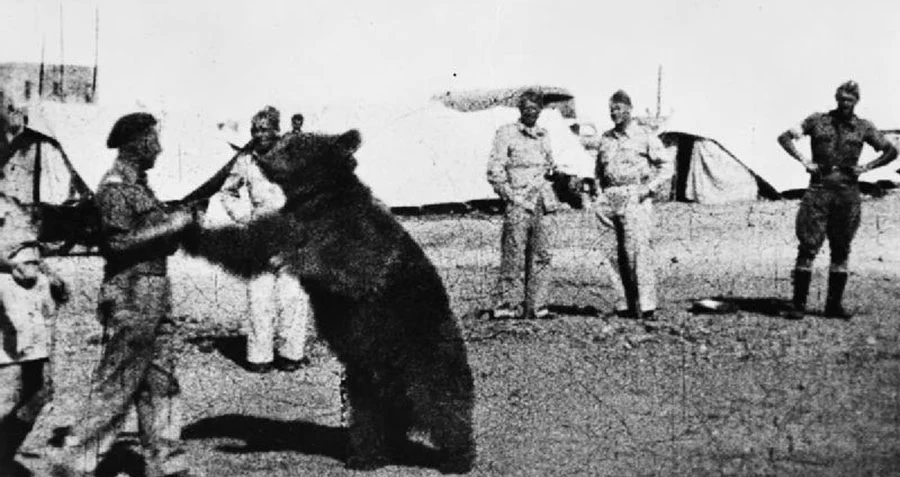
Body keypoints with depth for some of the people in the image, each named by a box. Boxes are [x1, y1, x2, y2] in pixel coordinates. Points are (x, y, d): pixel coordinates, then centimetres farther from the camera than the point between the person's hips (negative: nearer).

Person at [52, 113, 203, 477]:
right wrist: (171, 225, -18)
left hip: (155, 295, 9)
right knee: (116, 385, -3)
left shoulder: (137, 184, 14)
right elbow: (118, 243, -22)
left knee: (161, 383, 12)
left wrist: (182, 219, 5)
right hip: (131, 297, -9)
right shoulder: (115, 188, -14)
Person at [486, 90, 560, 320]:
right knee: (514, 256, -5)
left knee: (541, 255, 5)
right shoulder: (506, 133, -2)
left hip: (539, 205, 6)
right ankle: (508, 305, 0)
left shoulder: (543, 135, 16)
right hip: (517, 204, -6)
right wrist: (511, 196, -11)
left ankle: (535, 305, 12)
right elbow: (494, 171, -6)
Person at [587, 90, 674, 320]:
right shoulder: (605, 139, 16)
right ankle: (624, 305, 8)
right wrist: (600, 196, 12)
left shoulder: (645, 136, 1)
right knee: (615, 254, 2)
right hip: (610, 199, 5)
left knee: (639, 250, -12)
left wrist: (650, 188, -10)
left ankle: (646, 305, -12)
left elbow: (667, 166, 2)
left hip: (636, 199, -5)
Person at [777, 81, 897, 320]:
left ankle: (834, 304, 14)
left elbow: (891, 151, 14)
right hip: (819, 189, -2)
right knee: (808, 246, -7)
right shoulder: (817, 121, 4)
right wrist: (804, 161, -7)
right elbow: (785, 137, 4)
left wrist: (867, 167, 1)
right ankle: (798, 304, -3)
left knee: (841, 250, 6)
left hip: (848, 192, 2)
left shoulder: (863, 127, 8)